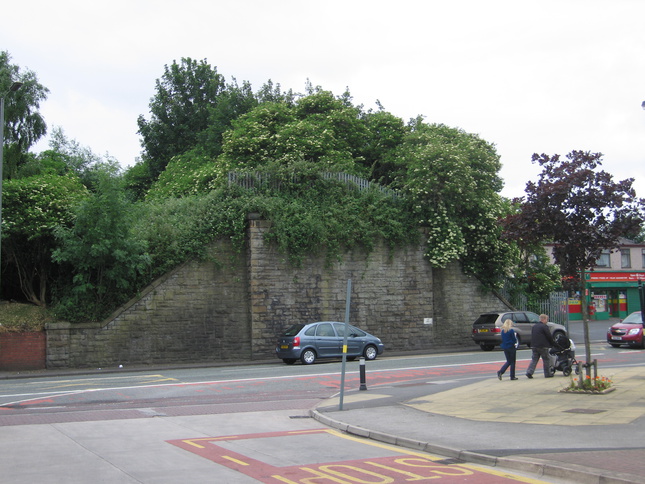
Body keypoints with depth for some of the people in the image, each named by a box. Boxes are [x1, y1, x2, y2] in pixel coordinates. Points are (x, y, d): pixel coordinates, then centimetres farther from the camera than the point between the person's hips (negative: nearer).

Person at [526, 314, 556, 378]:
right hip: (543, 346, -6)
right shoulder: (544, 326, -11)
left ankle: (529, 372, -7)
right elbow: (549, 336, -9)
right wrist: (553, 343, 5)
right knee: (546, 360, 6)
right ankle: (548, 374, 11)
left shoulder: (534, 326, 14)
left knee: (534, 359, 6)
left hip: (534, 346, 6)